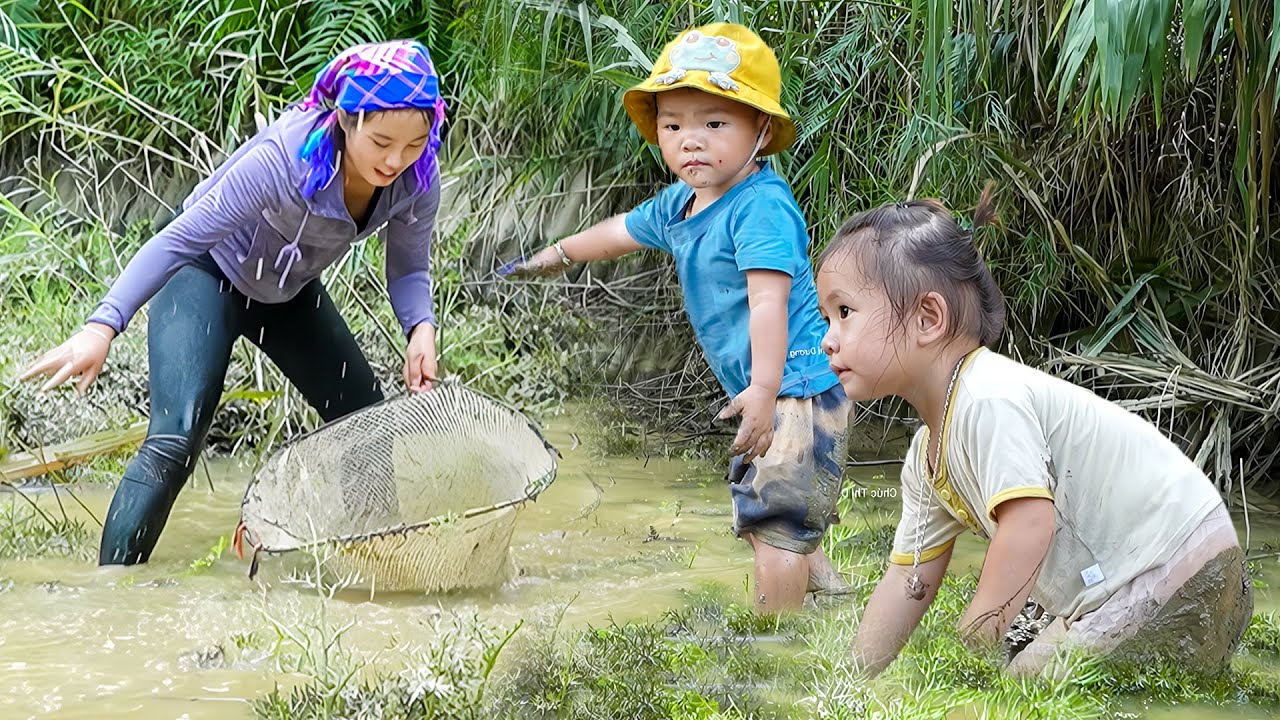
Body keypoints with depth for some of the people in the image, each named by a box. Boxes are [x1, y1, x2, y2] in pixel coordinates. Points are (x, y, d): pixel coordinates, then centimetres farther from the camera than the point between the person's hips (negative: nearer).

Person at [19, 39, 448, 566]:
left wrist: (421, 328, -29)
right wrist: (103, 327, -40)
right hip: (208, 278, -6)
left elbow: (409, 268, -7)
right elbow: (181, 239, -33)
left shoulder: (417, 179, -23)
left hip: (290, 293, 6)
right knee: (175, 441, -23)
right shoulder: (280, 160, -39)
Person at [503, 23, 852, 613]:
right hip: (757, 389, 11)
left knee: (774, 516, -13)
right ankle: (824, 583, 41)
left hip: (796, 385, -11)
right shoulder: (681, 204, 8)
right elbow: (625, 230, 29)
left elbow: (768, 300, -31)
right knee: (758, 515, 25)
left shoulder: (761, 207, -21)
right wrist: (558, 254, 44)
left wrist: (764, 388, -40)